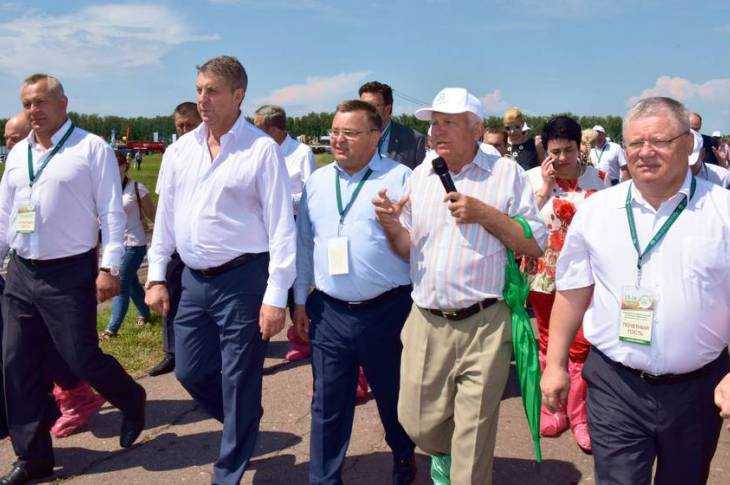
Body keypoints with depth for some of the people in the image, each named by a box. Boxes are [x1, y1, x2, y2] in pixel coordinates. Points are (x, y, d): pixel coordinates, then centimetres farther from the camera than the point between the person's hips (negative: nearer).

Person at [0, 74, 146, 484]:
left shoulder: (92, 148, -5)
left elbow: (112, 213, -8)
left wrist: (110, 267, -15)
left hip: (69, 273, -6)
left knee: (81, 357, -3)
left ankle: (131, 400, 29)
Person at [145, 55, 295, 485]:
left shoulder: (262, 149, -10)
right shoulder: (181, 149, 9)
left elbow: (281, 226, -12)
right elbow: (165, 217, 15)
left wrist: (276, 297, -16)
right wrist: (157, 277, 11)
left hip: (243, 279, -6)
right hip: (194, 279, 6)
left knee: (239, 382, 4)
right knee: (190, 370, 15)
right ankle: (245, 423, 43)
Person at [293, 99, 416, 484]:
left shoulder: (400, 178, -5)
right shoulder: (317, 182, 10)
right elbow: (304, 244, 14)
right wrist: (300, 301, 13)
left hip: (387, 310, -3)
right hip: (328, 312, 3)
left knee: (393, 398, 15)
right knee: (328, 406, 10)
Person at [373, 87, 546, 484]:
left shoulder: (506, 173, -1)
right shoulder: (420, 176, 10)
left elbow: (536, 245, -4)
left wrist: (484, 214, -14)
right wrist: (391, 226, -7)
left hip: (484, 325, -3)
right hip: (426, 323, 4)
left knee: (473, 441, 5)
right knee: (418, 424, 12)